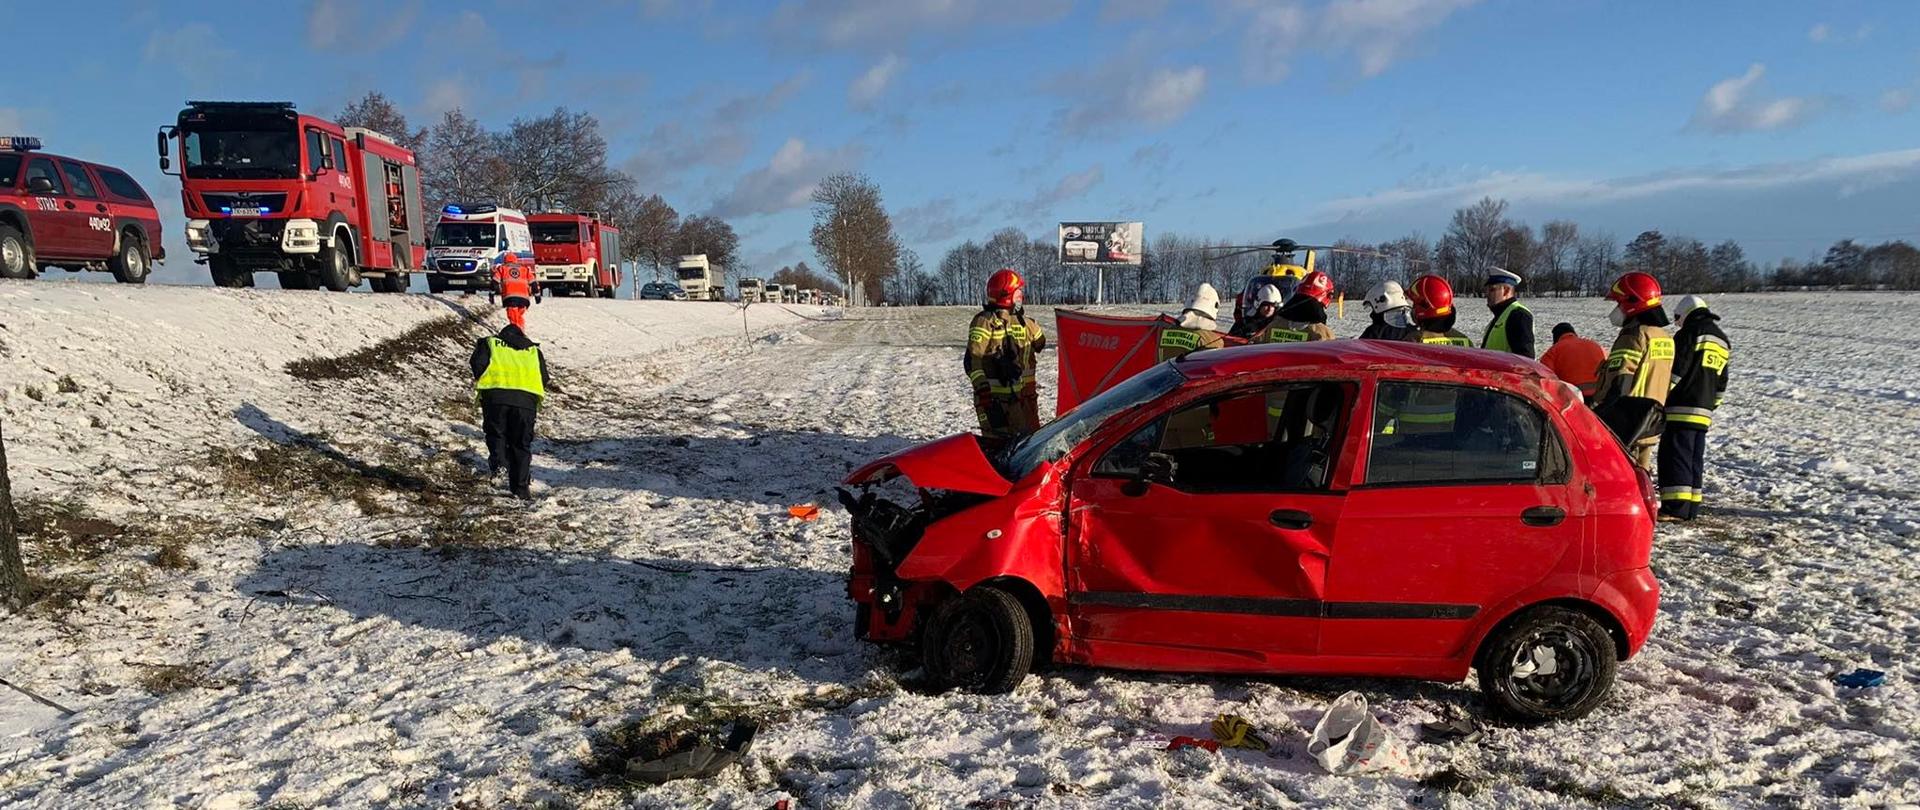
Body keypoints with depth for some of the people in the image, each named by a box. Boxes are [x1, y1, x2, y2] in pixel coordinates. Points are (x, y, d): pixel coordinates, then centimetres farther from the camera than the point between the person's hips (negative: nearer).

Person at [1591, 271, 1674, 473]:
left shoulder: (1634, 336, -15)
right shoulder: (1664, 338, 14)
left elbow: (1616, 387, -21)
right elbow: (1666, 385, 19)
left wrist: (1596, 418, -18)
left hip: (1625, 427, -9)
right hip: (1650, 427, 9)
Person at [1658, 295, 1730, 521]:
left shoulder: (1690, 333, -6)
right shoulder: (1722, 341, 21)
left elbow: (1675, 370, -13)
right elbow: (1721, 384, 23)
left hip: (1681, 409, -8)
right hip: (1703, 413, 8)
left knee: (1674, 457, -9)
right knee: (1695, 459, 12)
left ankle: (1675, 507, -13)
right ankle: (1691, 507, 14)